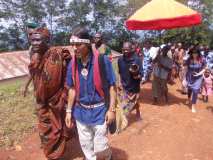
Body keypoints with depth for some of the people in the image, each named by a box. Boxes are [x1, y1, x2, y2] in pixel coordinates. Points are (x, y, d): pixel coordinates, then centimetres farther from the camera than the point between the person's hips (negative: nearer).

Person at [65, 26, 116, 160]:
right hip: (81, 111, 4)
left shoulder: (102, 60, -16)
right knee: (86, 145, 19)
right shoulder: (72, 64, -3)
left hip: (99, 111, -4)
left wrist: (112, 109, -13)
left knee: (100, 148, 6)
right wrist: (69, 111, 8)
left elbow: (112, 86, -10)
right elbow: (72, 89, 7)